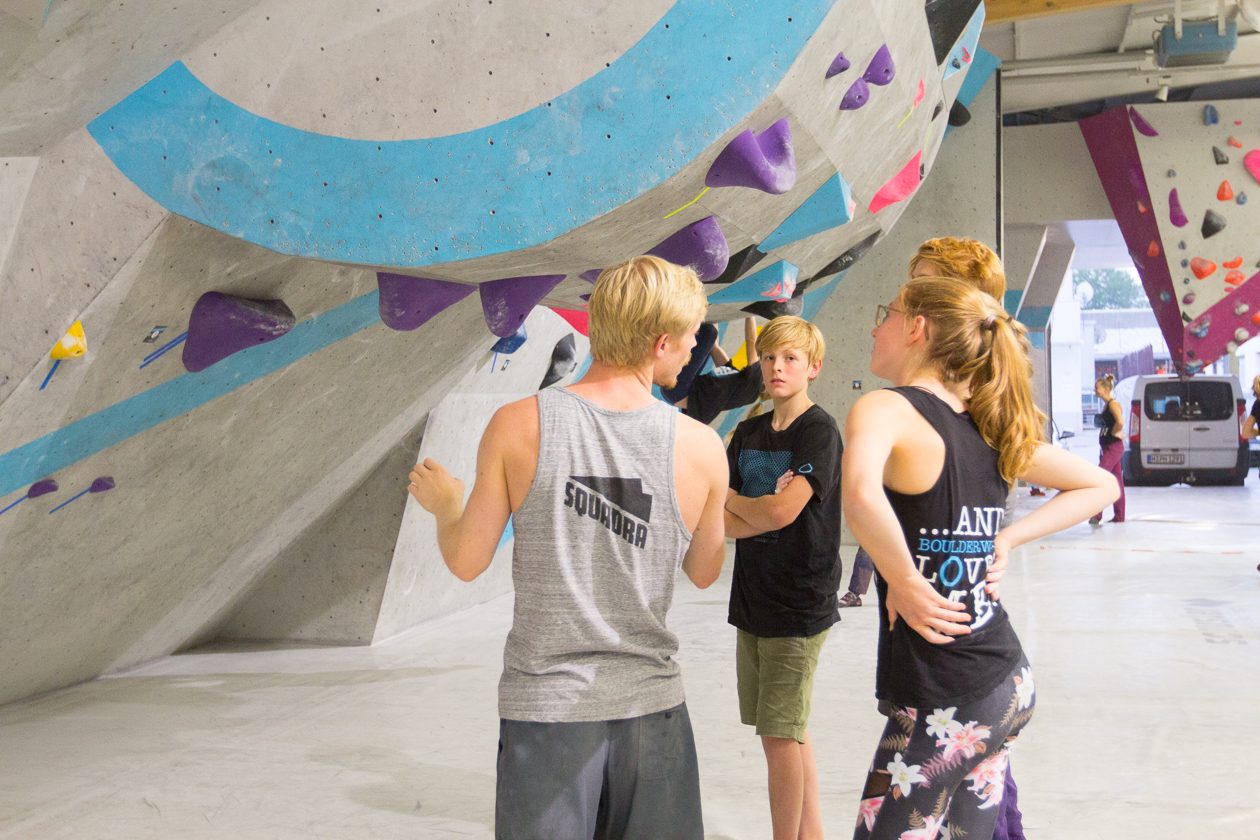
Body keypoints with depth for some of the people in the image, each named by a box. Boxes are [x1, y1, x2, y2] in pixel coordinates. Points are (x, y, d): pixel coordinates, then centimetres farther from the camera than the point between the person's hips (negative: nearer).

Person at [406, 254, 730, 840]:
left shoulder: (517, 426, -11)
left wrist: (443, 504, 19)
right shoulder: (702, 448, -8)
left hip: (545, 703, 0)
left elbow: (466, 562, -2)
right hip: (652, 703, 1)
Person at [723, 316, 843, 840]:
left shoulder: (819, 430, -9)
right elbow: (717, 514, 5)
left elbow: (784, 510, -19)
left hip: (800, 604, -7)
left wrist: (735, 505, -1)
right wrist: (763, 512, -13)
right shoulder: (748, 433, 11)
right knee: (790, 733, 15)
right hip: (752, 600, 7)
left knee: (780, 736, -4)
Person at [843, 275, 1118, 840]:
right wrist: (1007, 540, 9)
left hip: (944, 707, -8)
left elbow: (861, 495, -36)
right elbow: (1099, 485, 19)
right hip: (1009, 686, 8)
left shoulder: (886, 409, -14)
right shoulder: (989, 428, 8)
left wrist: (904, 584, -21)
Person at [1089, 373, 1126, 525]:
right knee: (1116, 481, 12)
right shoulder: (1106, 404, 14)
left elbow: (1120, 422, -28)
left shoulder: (1113, 403, -13)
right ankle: (1119, 516, 17)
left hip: (1113, 447, -10)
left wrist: (1113, 433, -14)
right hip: (1106, 447, 10)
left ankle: (1096, 515, -19)